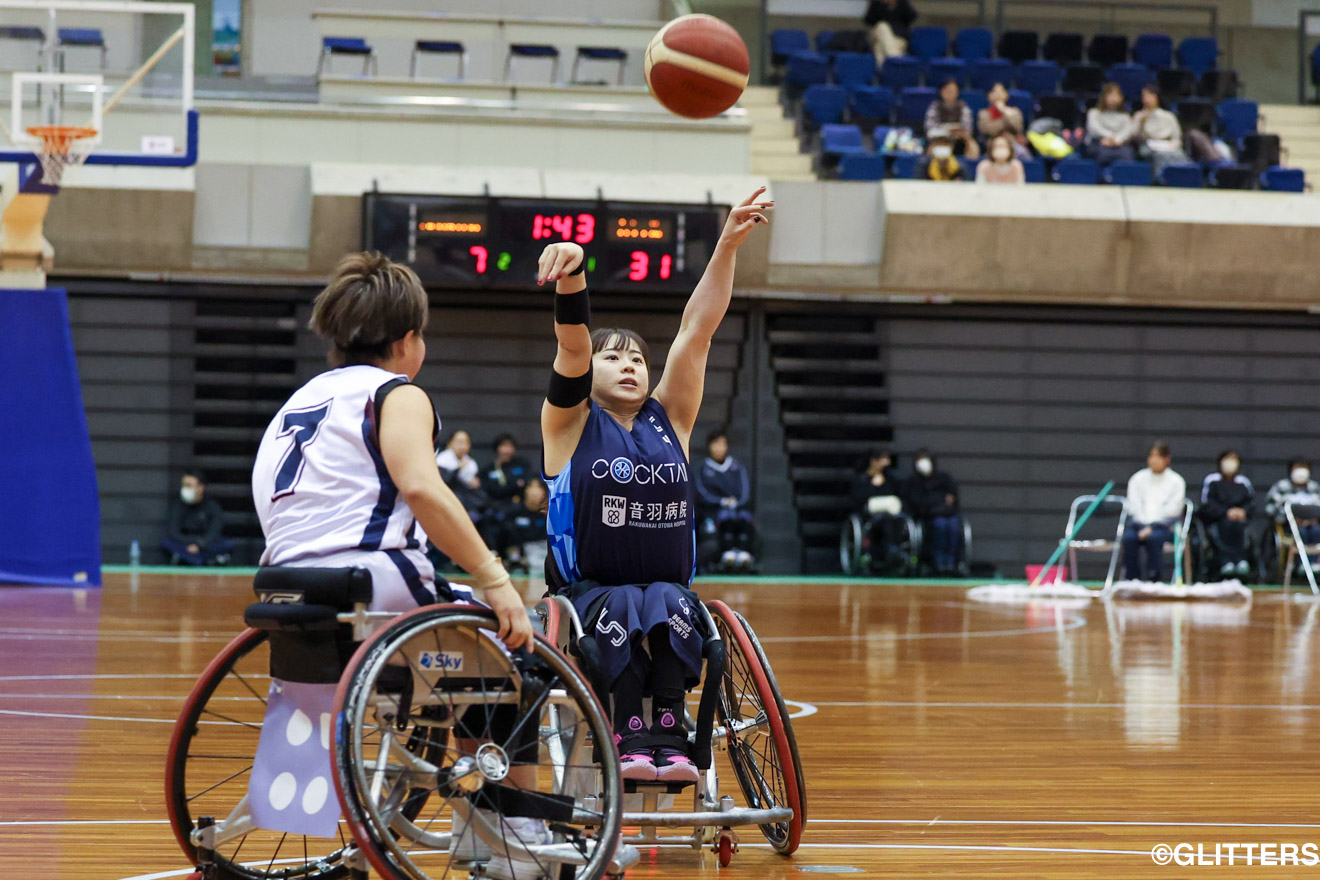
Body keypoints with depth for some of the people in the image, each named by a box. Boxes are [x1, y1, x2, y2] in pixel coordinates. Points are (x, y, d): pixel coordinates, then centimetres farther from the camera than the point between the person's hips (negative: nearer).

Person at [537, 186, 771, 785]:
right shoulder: (572, 424, 7)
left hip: (668, 587, 2)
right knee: (623, 607, -34)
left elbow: (697, 331, 5)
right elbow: (572, 343, -11)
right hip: (588, 593, -2)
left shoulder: (669, 420, 14)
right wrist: (572, 276, -29)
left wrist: (728, 247, -3)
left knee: (667, 602, -31)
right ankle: (629, 737, -42)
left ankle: (670, 736, -40)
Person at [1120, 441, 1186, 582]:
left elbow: (1172, 510, -3)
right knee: (1129, 538, -30)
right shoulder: (1137, 479, 13)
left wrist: (1152, 528, -14)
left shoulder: (1176, 481, 5)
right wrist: (1143, 527, -11)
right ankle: (1133, 580, -28)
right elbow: (1134, 507, 6)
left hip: (1165, 524, -2)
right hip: (1140, 523, 2)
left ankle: (1154, 579, -34)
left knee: (1154, 538, -36)